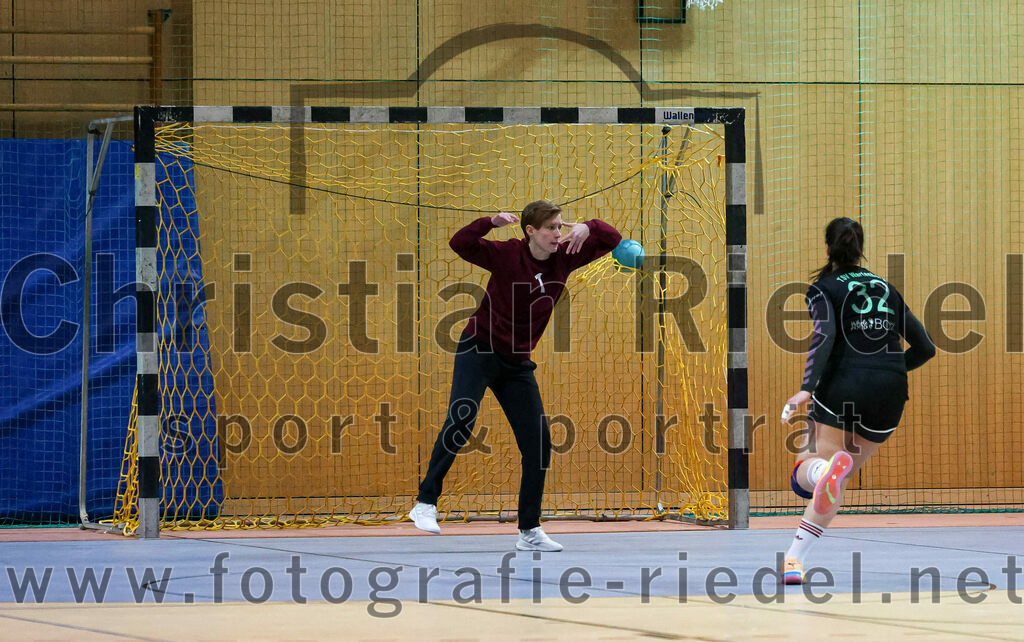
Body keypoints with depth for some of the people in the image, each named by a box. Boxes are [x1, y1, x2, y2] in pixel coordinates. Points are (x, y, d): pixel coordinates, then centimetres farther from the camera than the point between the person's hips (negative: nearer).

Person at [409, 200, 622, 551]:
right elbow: (460, 243, -23)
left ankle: (529, 530, 7)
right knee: (461, 419, -26)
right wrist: (491, 222, -38)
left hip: (517, 363, 5)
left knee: (538, 441, -1)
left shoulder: (564, 258, -1)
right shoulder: (507, 255, -13)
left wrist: (587, 228, -18)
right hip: (479, 350, -5)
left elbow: (612, 239, 3)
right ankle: (426, 502, -19)